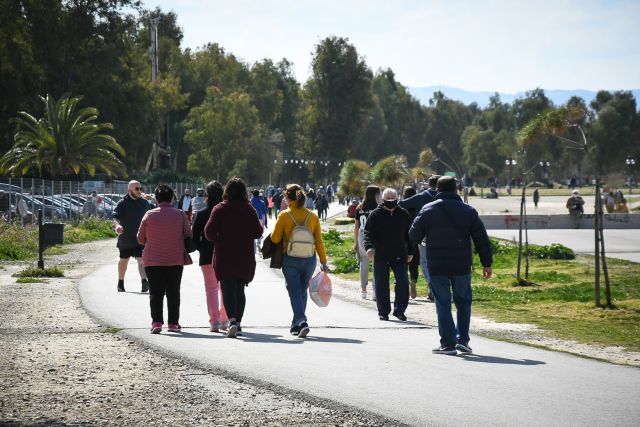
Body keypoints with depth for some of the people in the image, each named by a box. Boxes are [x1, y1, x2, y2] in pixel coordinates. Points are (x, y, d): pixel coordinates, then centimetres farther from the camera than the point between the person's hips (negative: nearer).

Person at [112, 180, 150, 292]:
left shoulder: (144, 203, 8)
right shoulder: (123, 203, -8)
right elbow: (115, 217, -20)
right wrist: (117, 225, -42)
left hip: (140, 238, 1)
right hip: (125, 237, -1)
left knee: (141, 260, -15)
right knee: (124, 260, 16)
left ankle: (144, 281, -29)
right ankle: (120, 283, 33)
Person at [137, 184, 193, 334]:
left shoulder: (149, 215, -4)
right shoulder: (180, 215, -5)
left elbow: (140, 239, 3)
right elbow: (189, 236, 3)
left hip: (152, 261, 0)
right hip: (175, 260, 0)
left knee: (155, 292, 3)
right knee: (173, 292, 10)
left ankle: (156, 322, -9)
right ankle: (173, 323, 10)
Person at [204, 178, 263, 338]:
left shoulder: (219, 209, -8)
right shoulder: (250, 210, -1)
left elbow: (209, 233, -10)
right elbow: (258, 232, 2)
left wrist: (217, 238, 11)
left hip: (224, 257, -3)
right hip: (245, 258, 3)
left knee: (227, 289, -5)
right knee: (239, 289, 14)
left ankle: (232, 320, -23)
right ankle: (238, 322, 15)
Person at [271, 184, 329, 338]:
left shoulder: (284, 216, -9)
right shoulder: (312, 216, 1)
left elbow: (275, 239, -8)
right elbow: (319, 241, 1)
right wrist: (323, 262, 7)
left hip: (290, 260, -3)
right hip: (309, 260, 3)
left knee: (294, 292, 0)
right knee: (302, 292, 17)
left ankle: (302, 322, -20)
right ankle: (296, 325, 26)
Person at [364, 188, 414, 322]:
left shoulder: (404, 215, 6)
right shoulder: (375, 215, -1)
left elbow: (409, 235, 13)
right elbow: (368, 232, -7)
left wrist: (410, 252, 10)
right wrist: (369, 246, -25)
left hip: (399, 256, 1)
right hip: (381, 256, -1)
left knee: (403, 283, -4)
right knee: (381, 285, 3)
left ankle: (399, 309, 9)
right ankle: (383, 312, 12)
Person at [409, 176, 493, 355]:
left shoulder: (428, 210, -1)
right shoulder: (468, 211, 3)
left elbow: (414, 235, 2)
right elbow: (482, 239, 3)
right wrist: (487, 263, 10)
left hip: (437, 267, -1)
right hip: (461, 266, 1)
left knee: (443, 304, 4)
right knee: (463, 301, 15)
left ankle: (448, 344, 1)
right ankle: (462, 339, 8)